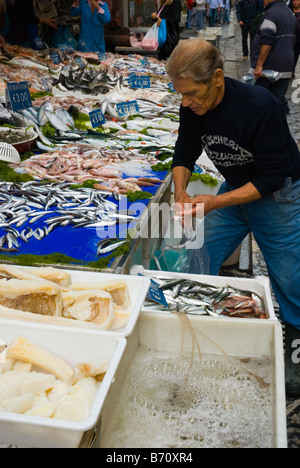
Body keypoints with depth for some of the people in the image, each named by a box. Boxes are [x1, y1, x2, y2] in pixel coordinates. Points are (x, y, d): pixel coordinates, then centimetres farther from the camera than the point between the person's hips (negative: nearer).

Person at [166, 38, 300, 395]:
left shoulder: (260, 107, -31)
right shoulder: (192, 109, -13)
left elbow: (271, 178, -27)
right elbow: (185, 155, 1)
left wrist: (216, 202, -32)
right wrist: (180, 193, -18)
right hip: (234, 190, 6)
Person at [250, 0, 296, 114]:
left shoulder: (271, 13, -13)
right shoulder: (290, 13, 17)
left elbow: (267, 43, -22)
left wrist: (259, 65, -22)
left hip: (269, 66, -8)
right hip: (286, 68, 8)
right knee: (279, 98, 8)